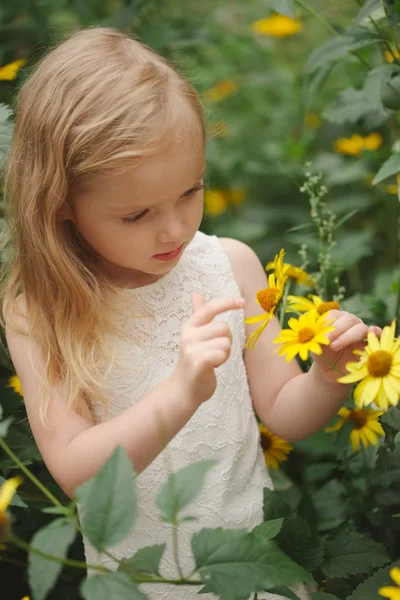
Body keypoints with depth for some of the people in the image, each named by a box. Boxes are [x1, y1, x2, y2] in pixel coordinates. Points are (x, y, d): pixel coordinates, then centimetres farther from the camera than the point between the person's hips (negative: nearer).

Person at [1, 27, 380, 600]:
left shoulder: (231, 265, -12)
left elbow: (283, 413, -4)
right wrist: (182, 393, -38)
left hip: (254, 545, 2)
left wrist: (327, 377, -26)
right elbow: (73, 471, -24)